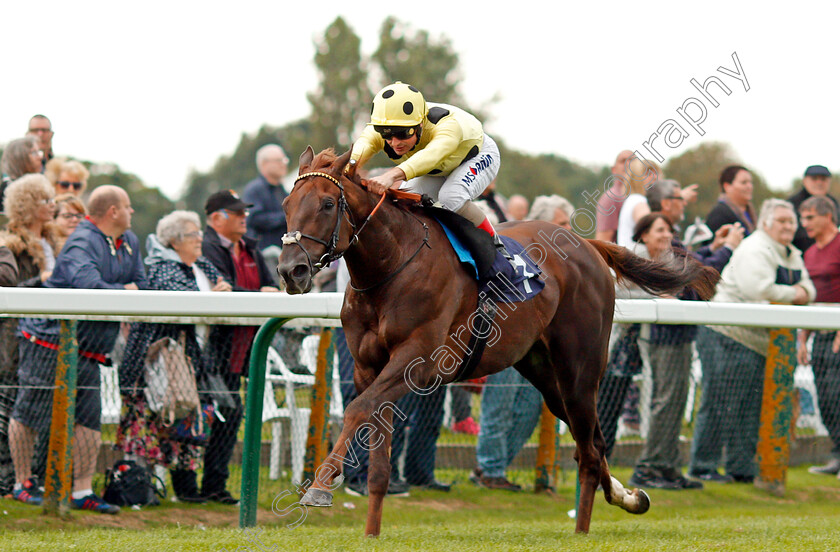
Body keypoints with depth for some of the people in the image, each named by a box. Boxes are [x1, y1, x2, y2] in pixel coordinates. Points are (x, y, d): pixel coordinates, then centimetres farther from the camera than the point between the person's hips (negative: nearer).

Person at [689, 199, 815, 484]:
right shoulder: (754, 251, -14)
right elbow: (758, 290, -26)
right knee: (720, 404, -7)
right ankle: (702, 466, -2)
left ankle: (742, 469, 14)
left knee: (751, 406, 9)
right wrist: (792, 294, -12)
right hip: (728, 335, -9)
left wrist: (804, 292, -5)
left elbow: (808, 288, 20)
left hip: (759, 342, 10)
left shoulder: (793, 256, 18)